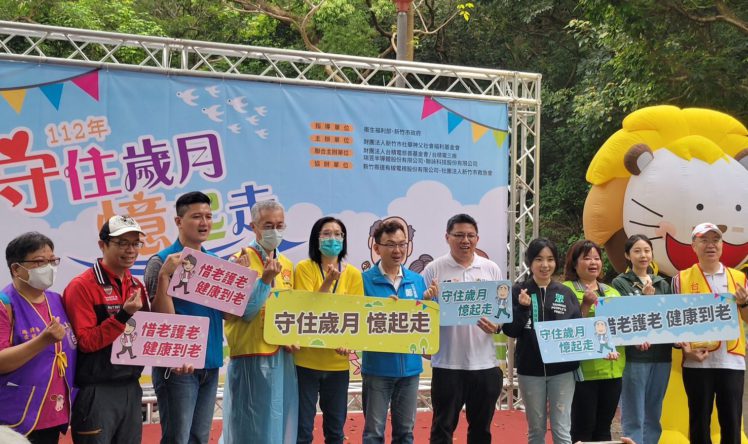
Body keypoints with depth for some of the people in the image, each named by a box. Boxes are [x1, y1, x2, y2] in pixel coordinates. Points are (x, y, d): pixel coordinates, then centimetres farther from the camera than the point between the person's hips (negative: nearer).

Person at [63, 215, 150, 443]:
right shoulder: (82, 286, -11)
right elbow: (85, 341, -16)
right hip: (97, 393, -7)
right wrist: (123, 315, -25)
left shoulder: (137, 286, 11)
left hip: (131, 389, 7)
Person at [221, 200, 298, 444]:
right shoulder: (240, 261, -8)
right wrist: (265, 280, -25)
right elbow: (246, 312, -16)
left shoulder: (287, 265, 13)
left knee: (281, 423, 11)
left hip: (282, 357, 6)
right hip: (250, 356, -6)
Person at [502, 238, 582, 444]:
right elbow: (510, 331, -5)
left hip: (562, 370, 1)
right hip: (530, 369, 0)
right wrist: (522, 308, -20)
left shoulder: (566, 293, 4)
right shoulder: (518, 291, -1)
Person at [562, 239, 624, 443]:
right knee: (583, 427, -2)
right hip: (584, 369, -6)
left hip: (613, 369, 6)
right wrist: (585, 305, -21)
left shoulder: (612, 292, 18)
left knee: (604, 426, 12)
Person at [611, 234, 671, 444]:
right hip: (634, 356, -5)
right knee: (634, 417, -3)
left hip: (661, 355, 5)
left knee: (653, 416, 11)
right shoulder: (620, 283, 0)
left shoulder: (663, 284, 14)